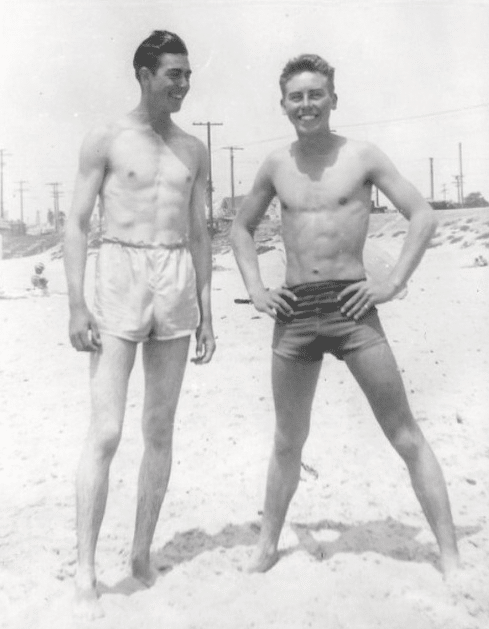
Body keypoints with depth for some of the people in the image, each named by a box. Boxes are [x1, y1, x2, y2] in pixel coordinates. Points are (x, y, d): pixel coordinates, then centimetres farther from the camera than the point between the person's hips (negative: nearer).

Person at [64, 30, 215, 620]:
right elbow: (76, 225, -1)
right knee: (105, 432, -10)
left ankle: (142, 555, 20)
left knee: (160, 430, 7)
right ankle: (85, 575, -1)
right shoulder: (105, 140, 2)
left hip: (177, 282, 4)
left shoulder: (193, 150, 14)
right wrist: (76, 306, -12)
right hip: (119, 278, -4)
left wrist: (205, 313, 11)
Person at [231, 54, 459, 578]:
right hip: (292, 312, 3)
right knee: (288, 442, 15)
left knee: (406, 437, 1)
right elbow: (241, 228, 21)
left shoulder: (362, 157, 1)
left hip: (351, 305, -3)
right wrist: (255, 289, 8)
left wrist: (393, 282, -9)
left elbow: (423, 216, 1)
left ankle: (450, 556, 12)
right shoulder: (276, 165, 10)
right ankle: (266, 546, 31)